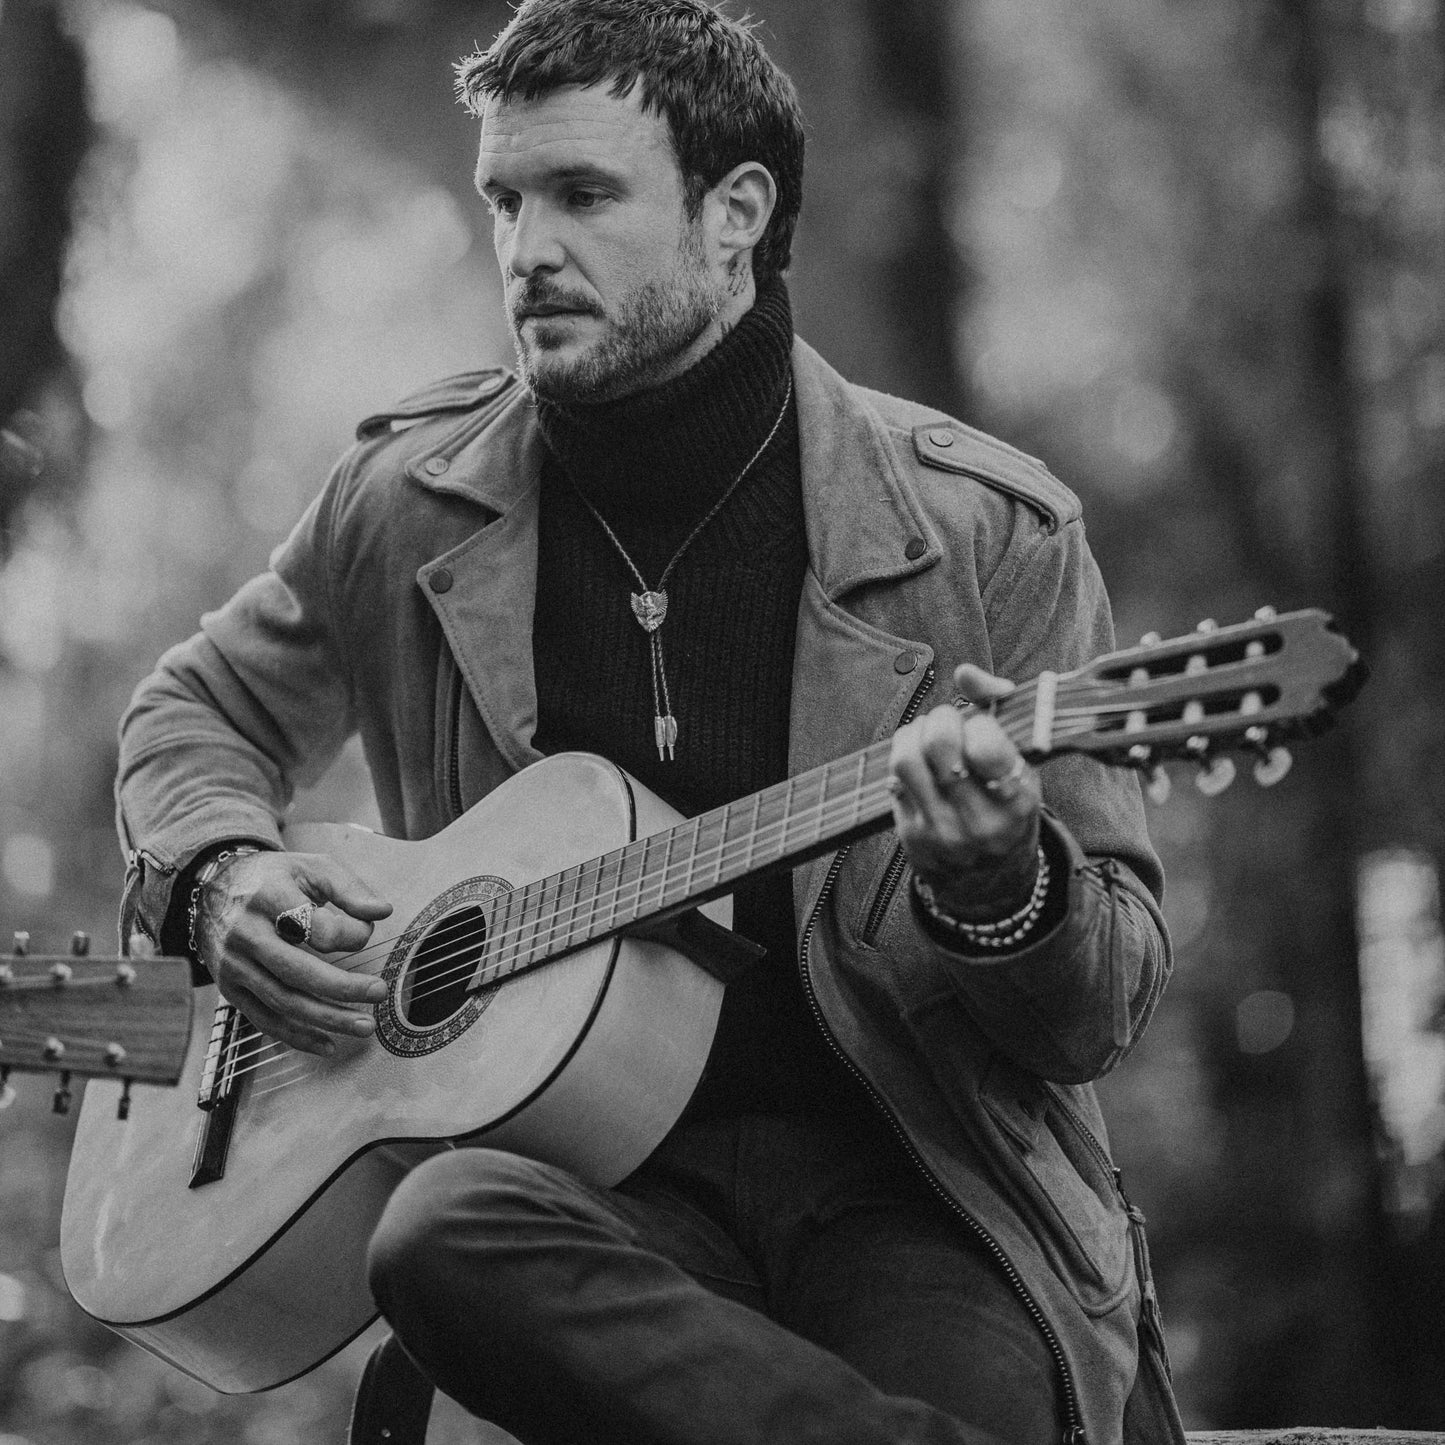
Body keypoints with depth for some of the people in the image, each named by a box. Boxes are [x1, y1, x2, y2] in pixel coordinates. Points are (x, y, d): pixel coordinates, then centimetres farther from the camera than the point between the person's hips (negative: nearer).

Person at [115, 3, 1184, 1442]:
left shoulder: (984, 533, -3)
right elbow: (198, 706, 26)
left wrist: (1000, 893, -24)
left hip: (903, 1177, -3)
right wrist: (221, 872, 3)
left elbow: (1103, 1012, -1)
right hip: (598, 1173, 4)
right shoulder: (412, 498, 6)